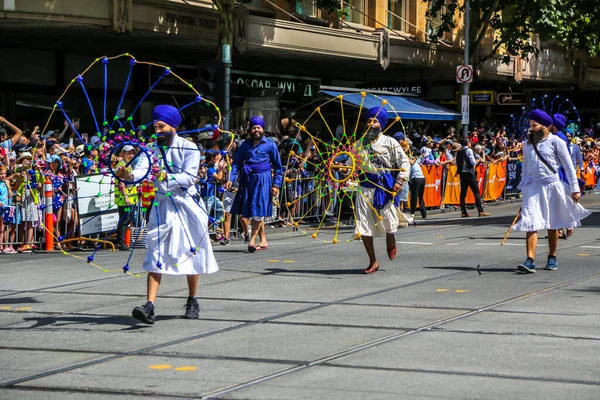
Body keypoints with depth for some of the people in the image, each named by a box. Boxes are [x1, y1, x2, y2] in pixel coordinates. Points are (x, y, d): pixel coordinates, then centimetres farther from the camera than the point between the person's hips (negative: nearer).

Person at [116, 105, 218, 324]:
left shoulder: (189, 148, -6)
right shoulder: (152, 149, 2)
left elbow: (189, 177, -18)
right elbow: (141, 170, -15)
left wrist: (166, 177, -34)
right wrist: (128, 175, -38)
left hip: (187, 205, -2)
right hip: (162, 205, 2)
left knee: (191, 253, 9)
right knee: (156, 255, -7)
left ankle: (192, 301, 27)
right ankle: (150, 306, -15)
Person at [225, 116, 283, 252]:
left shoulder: (270, 145, 3)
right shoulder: (245, 145, 11)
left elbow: (278, 166, 6)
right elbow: (237, 163, 11)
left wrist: (276, 185, -1)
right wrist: (231, 179, -2)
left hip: (263, 180, -4)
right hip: (248, 180, 4)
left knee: (258, 210, -11)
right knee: (249, 211, 6)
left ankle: (252, 241, -11)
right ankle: (263, 241, 15)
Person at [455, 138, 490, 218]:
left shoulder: (458, 152, 12)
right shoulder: (469, 150, -6)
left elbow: (457, 163, 11)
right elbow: (473, 162, -11)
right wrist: (474, 164, 9)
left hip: (462, 173, 6)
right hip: (469, 173, -6)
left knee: (463, 193, 6)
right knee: (476, 191, -5)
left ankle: (464, 212, 5)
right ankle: (481, 211, -11)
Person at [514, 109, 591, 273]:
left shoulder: (556, 142, -2)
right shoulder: (527, 144, 12)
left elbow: (569, 166, -1)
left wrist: (574, 189, -4)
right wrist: (523, 188, 17)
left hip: (552, 186, -3)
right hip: (532, 187, 3)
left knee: (552, 224, 7)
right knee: (530, 223, -10)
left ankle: (552, 258, 21)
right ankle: (530, 261, -16)